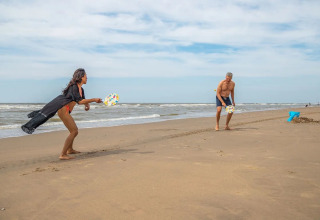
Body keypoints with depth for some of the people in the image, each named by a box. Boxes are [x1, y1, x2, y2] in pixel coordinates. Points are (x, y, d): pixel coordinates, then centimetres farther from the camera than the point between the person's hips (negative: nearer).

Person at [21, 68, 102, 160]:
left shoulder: (81, 89, 13)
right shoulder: (74, 87, -16)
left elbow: (84, 100, 21)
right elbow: (80, 101, -24)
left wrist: (87, 105, -2)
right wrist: (94, 100, -22)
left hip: (66, 111, 10)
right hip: (63, 110, -10)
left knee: (75, 130, 20)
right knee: (74, 131, -14)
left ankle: (70, 150, 39)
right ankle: (63, 154, -13)